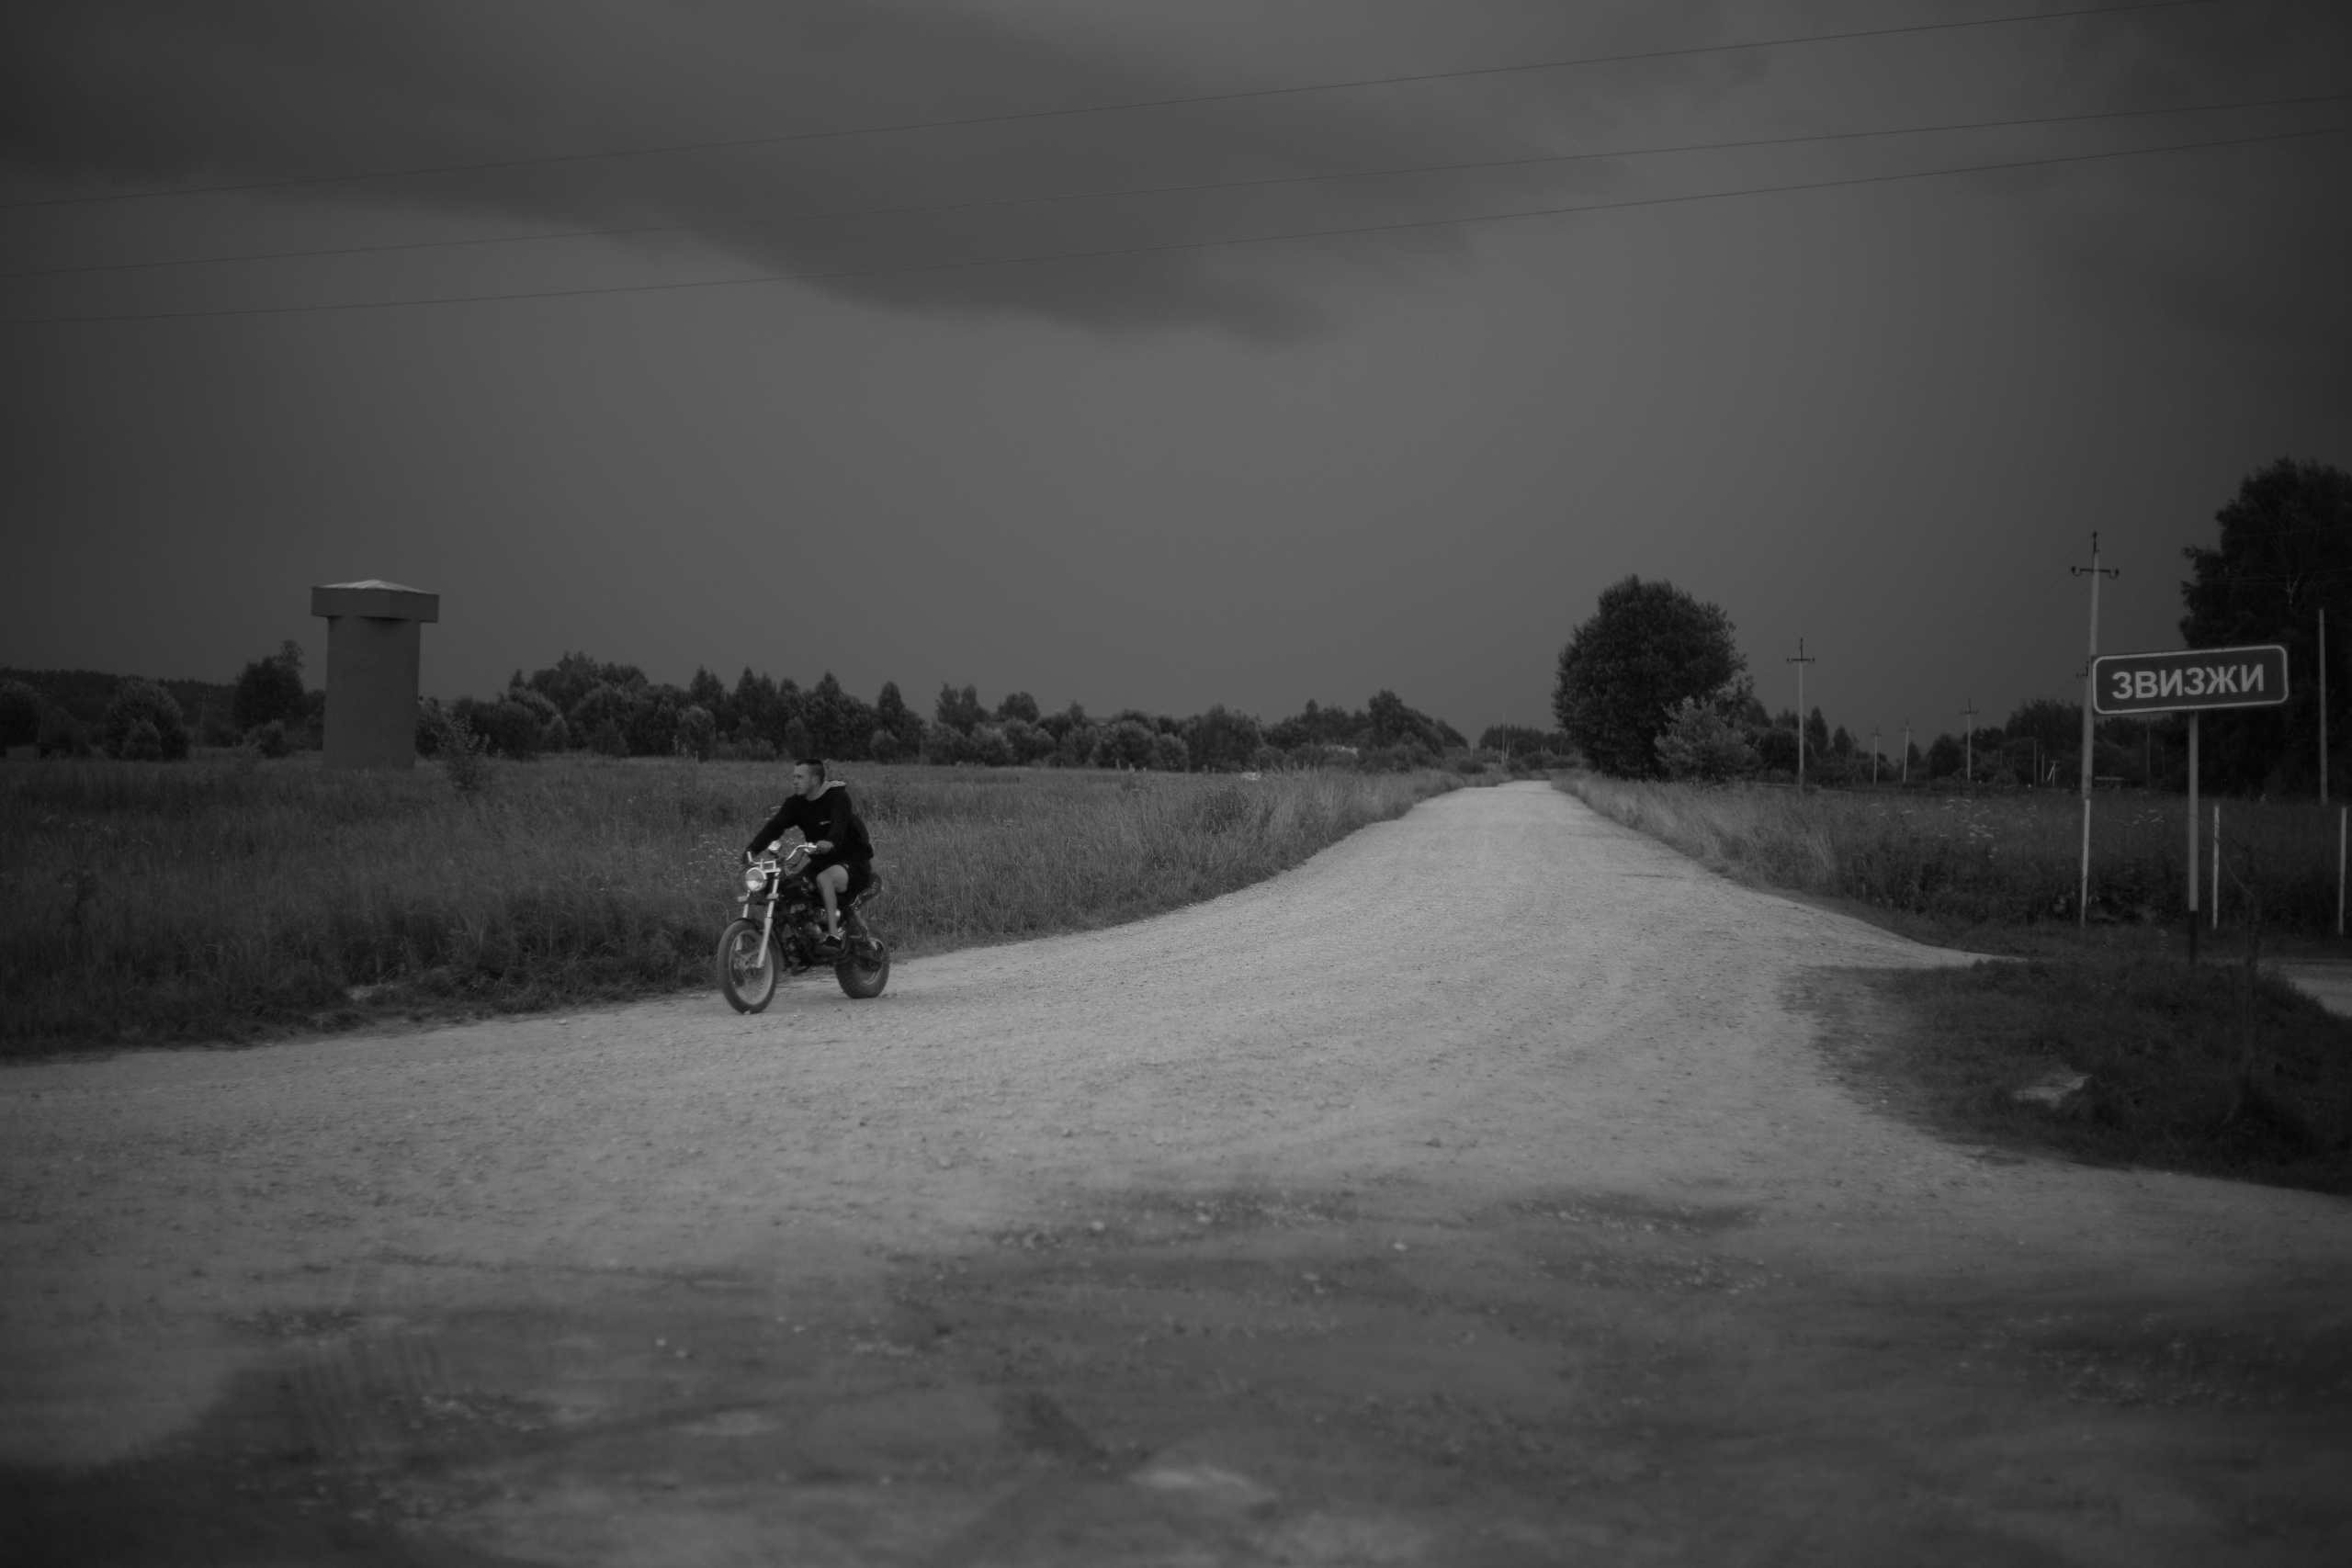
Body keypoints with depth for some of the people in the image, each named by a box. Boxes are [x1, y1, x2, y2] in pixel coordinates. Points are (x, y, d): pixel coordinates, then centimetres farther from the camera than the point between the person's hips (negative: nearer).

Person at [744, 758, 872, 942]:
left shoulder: (837, 795, -16)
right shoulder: (796, 803, 3)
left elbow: (839, 823, -34)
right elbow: (775, 826, -8)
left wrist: (830, 842, -56)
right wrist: (753, 848, -24)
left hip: (854, 861, -7)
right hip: (822, 862, 7)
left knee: (824, 878, -36)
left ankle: (833, 935, -35)